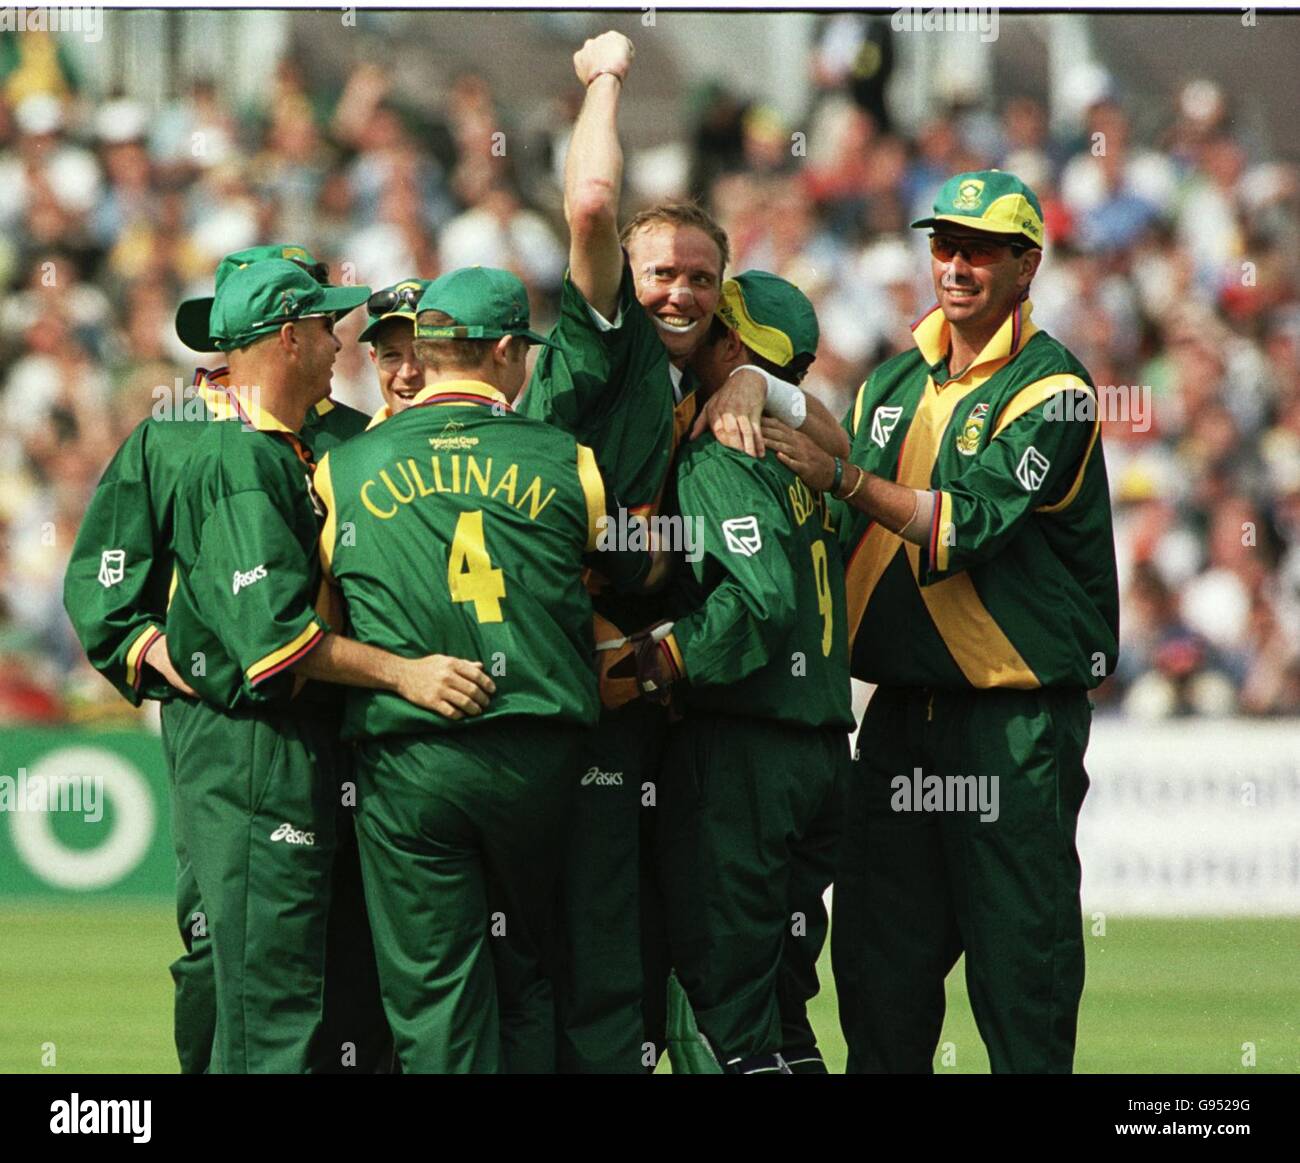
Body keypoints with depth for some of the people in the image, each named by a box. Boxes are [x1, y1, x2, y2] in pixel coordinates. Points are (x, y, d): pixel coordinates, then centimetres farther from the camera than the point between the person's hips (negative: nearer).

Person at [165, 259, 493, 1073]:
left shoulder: (288, 453, 18)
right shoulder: (241, 461, -15)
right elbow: (271, 631, -24)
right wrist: (402, 672, -26)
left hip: (299, 748, 11)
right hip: (256, 756, -11)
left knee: (301, 999, 14)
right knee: (272, 1012, -12)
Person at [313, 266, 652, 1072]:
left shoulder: (344, 470, 3)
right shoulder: (566, 462, 4)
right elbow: (639, 569, 16)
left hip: (408, 763, -1)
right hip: (540, 755, 1)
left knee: (436, 1001, 1)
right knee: (527, 981, 15)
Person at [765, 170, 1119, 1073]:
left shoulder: (1052, 391, -6)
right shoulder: (894, 383, 16)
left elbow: (969, 525, -19)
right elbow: (851, 538, 22)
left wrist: (840, 477, -23)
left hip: (1017, 721, -6)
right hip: (903, 705, 6)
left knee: (1021, 957, -5)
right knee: (878, 960, 5)